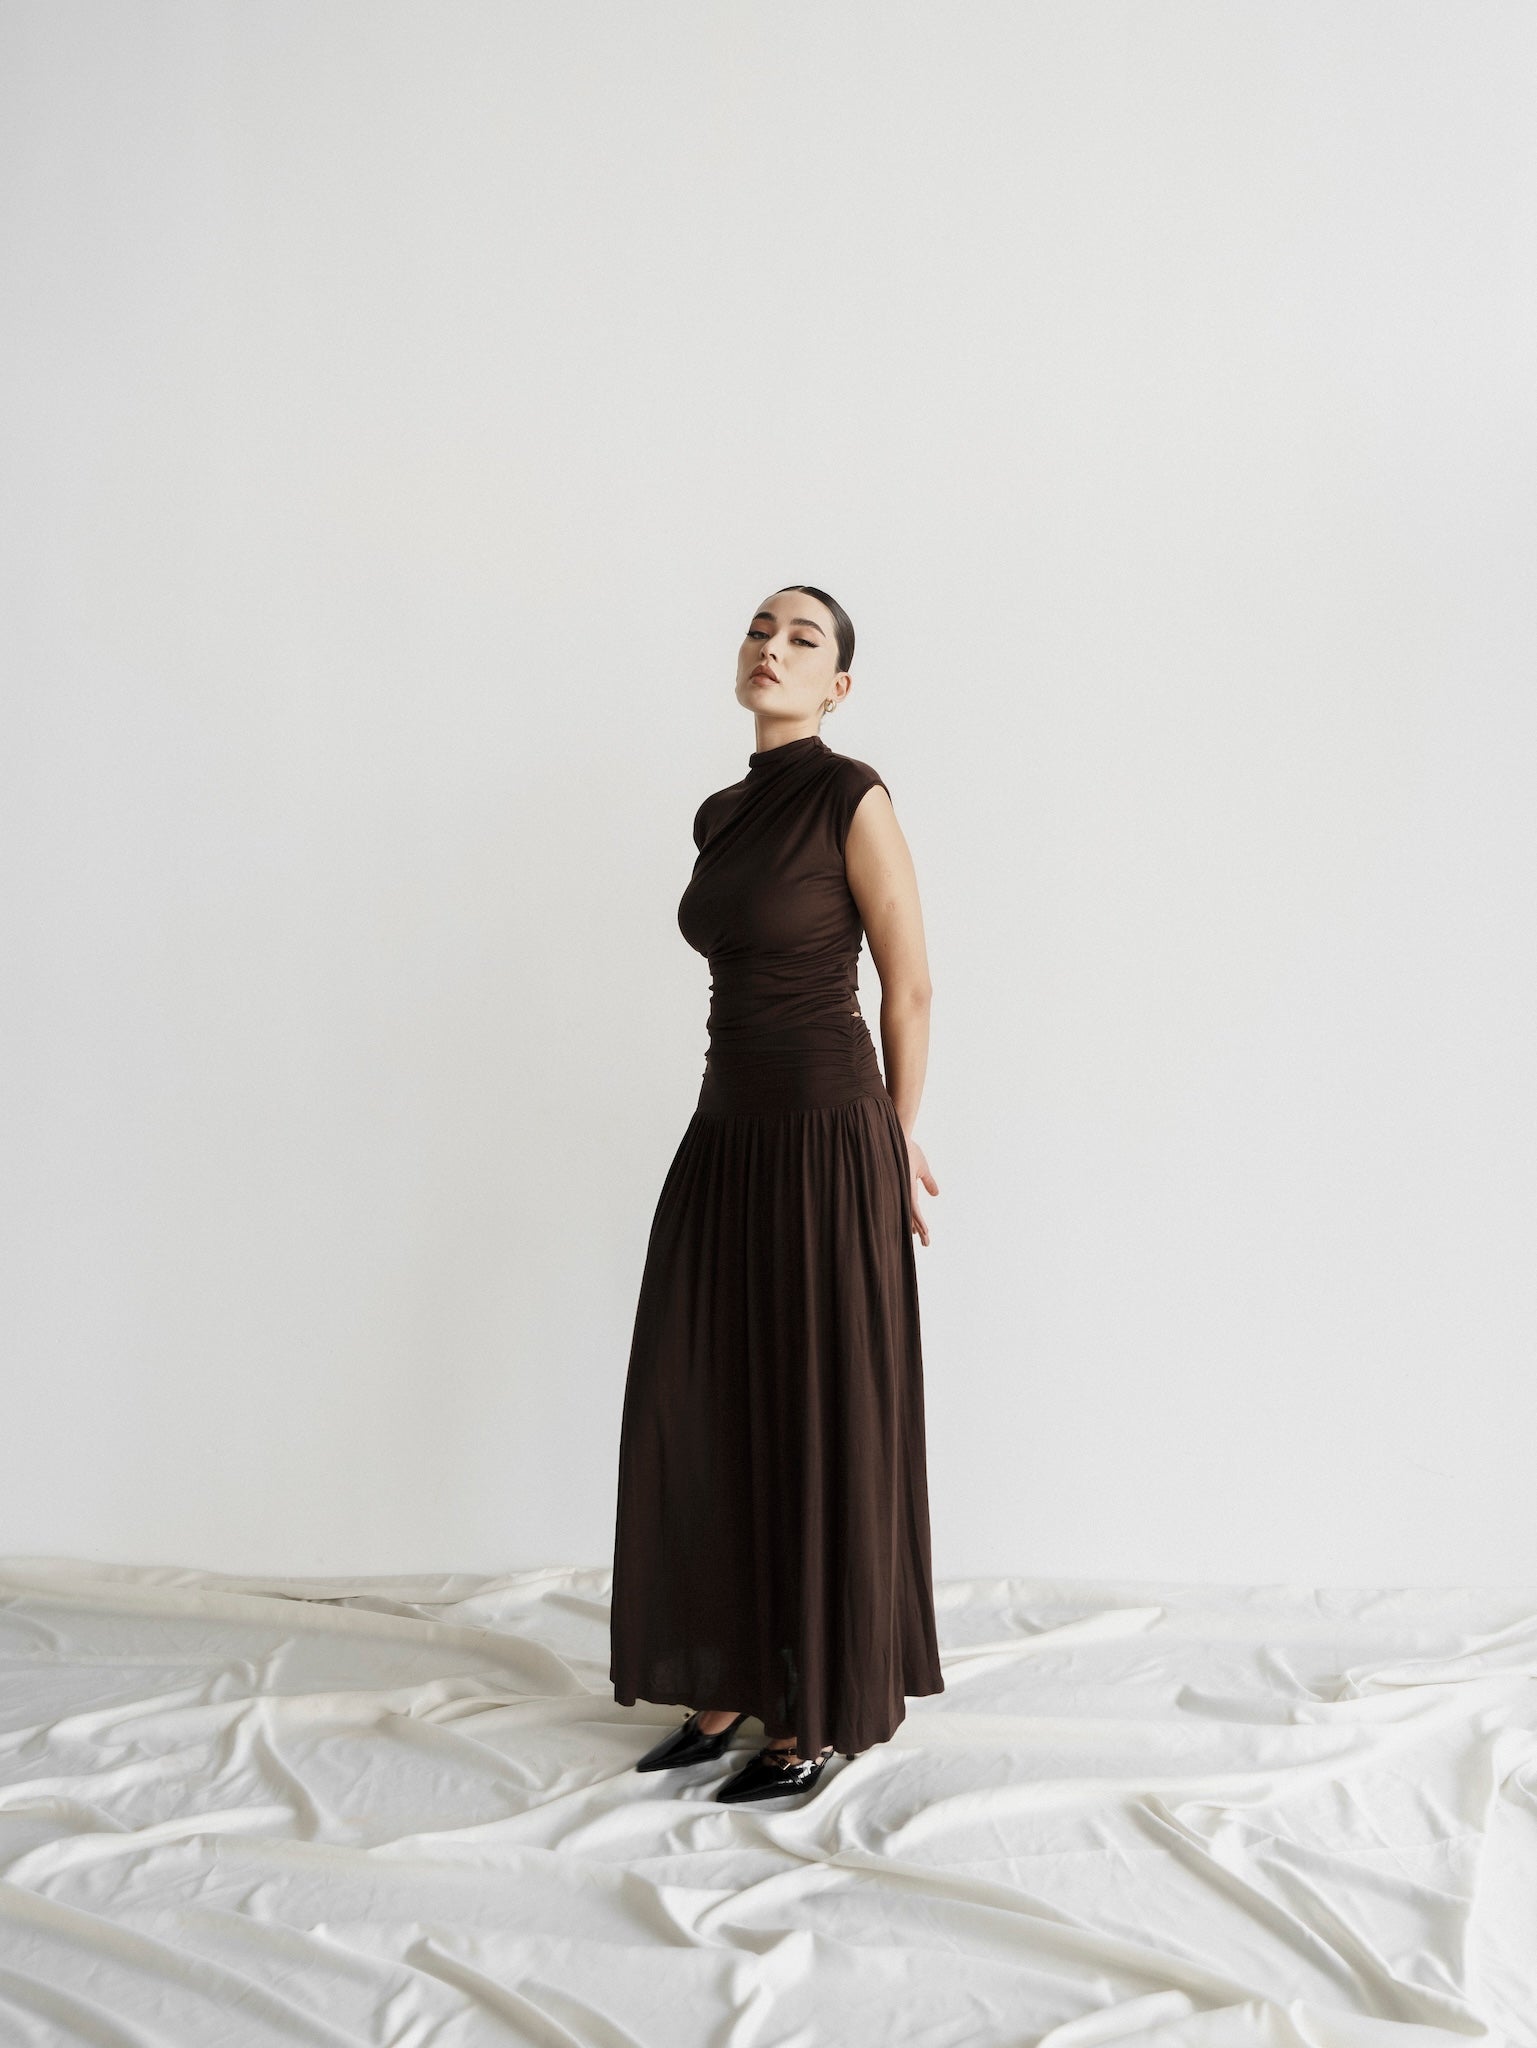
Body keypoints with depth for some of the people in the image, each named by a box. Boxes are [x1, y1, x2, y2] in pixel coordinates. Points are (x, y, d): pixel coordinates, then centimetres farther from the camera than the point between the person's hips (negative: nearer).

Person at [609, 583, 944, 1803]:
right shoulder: (723, 818, 12)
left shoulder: (853, 796, -11)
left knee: (819, 1431, 2)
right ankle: (732, 1687, 24)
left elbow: (911, 986, -6)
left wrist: (893, 1143, 2)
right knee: (709, 1419, 10)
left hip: (824, 1152, -8)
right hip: (729, 1142, 8)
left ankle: (820, 1717, 17)